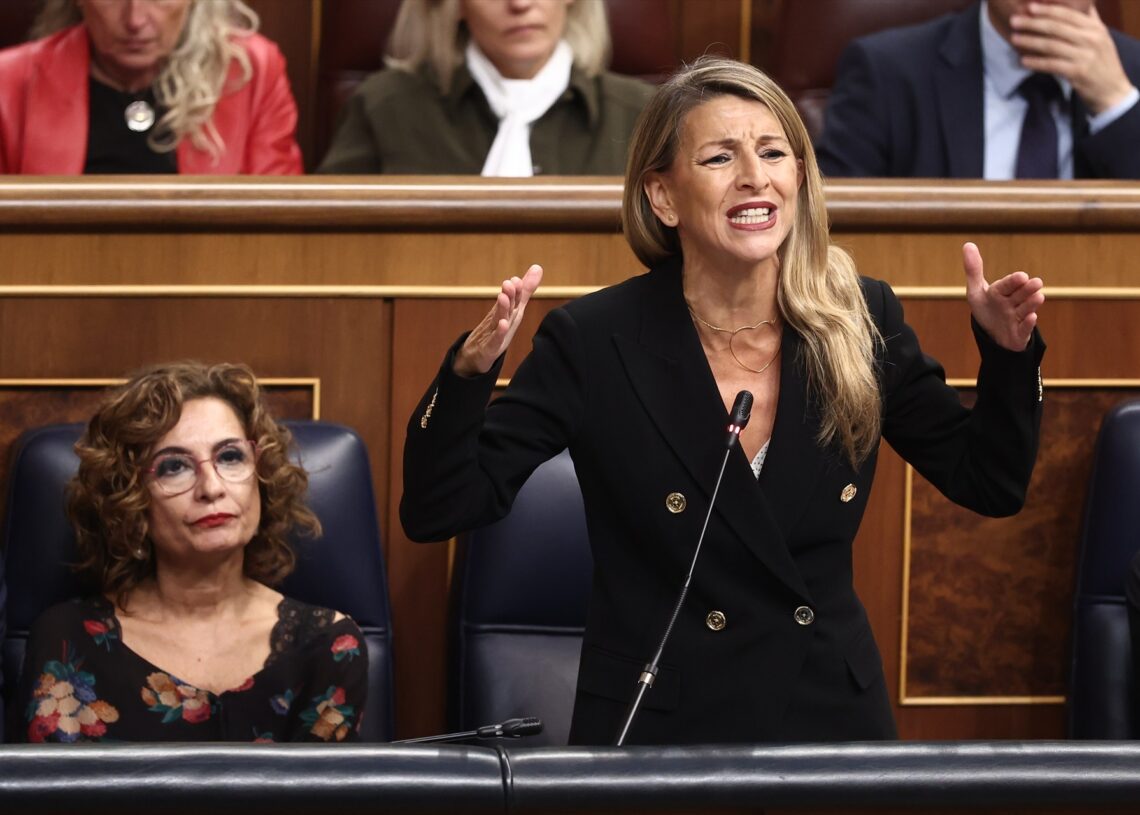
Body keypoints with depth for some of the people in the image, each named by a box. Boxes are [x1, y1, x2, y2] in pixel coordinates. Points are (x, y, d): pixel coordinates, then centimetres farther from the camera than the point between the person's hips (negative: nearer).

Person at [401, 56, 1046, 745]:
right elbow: (438, 512, -14)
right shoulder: (593, 340, -12)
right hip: (657, 724, -3)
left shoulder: (864, 322, -4)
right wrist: (470, 371, -31)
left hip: (834, 713, 3)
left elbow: (990, 484, 5)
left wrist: (1008, 351, -12)